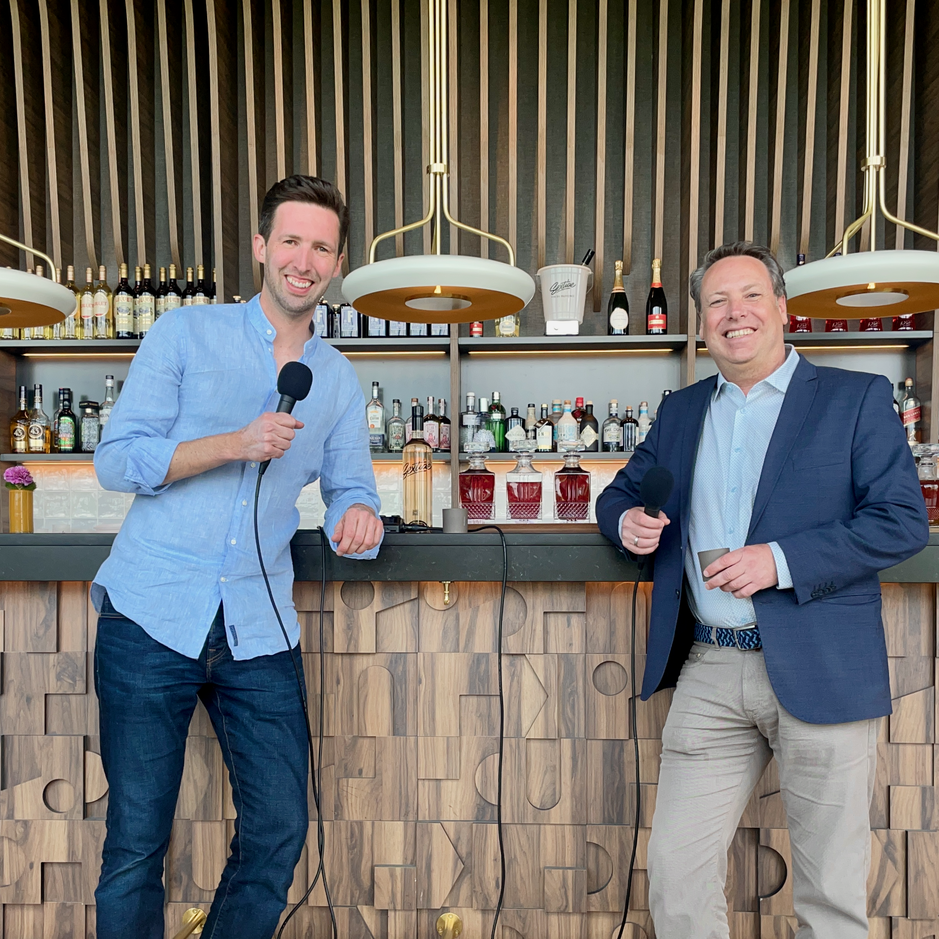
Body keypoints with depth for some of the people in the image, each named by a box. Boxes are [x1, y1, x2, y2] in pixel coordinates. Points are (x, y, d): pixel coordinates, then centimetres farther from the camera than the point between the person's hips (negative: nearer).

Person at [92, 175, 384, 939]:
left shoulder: (340, 381, 11)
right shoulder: (184, 334, 2)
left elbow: (350, 492, 10)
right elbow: (116, 460, -4)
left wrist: (358, 519, -14)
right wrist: (235, 444, -18)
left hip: (259, 633, 3)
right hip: (151, 617, -2)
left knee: (279, 834, 8)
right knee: (136, 843, 7)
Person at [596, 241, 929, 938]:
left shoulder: (857, 398, 1)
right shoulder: (680, 411, 13)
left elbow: (903, 521, -7)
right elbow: (621, 493, 20)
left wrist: (780, 561, -18)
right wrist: (627, 521, -4)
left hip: (818, 673, -3)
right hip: (710, 673, 3)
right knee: (675, 872, 9)